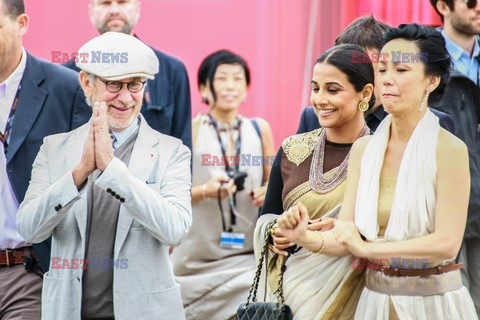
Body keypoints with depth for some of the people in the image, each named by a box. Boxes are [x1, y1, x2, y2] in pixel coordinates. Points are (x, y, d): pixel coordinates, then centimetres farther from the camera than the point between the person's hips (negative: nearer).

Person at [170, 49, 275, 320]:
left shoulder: (260, 129, 5)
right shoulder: (191, 130, -4)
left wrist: (268, 192, -6)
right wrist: (206, 191, -21)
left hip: (249, 254, 2)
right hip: (198, 258, -2)